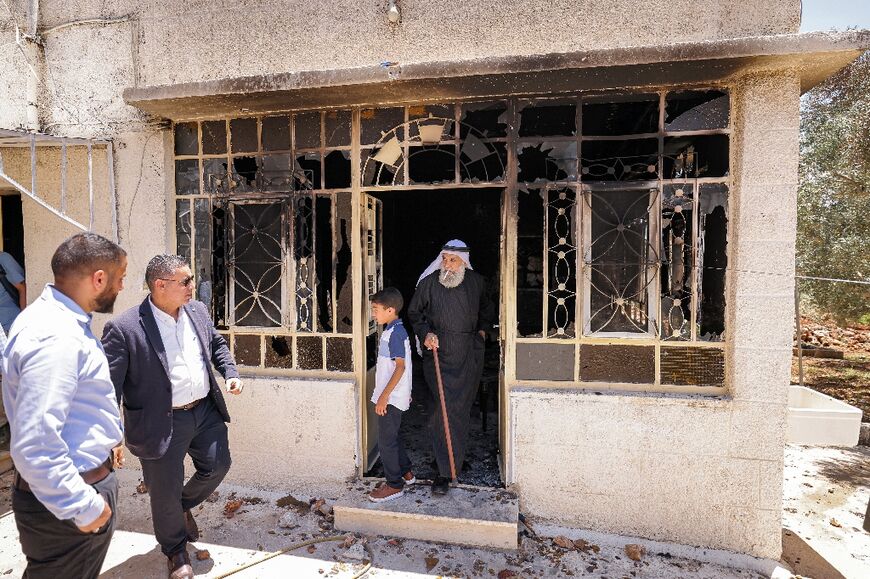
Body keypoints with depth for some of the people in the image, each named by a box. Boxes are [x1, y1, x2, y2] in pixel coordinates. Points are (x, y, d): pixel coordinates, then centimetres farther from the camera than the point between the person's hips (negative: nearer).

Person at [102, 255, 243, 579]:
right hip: (162, 424, -5)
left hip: (206, 411, 5)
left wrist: (230, 373, 1)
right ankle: (175, 549, 40)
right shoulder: (124, 329, -19)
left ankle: (184, 506, 48)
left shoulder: (198, 311, 0)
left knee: (217, 466, 16)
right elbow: (109, 386, -16)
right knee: (165, 494, 12)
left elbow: (217, 343, 15)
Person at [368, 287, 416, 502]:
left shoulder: (395, 333, -20)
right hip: (394, 396, 10)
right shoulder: (393, 330, 10)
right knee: (392, 436, 21)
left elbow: (400, 366, -25)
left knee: (386, 440, 1)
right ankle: (406, 473, 35)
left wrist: (384, 396, -25)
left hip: (391, 398, -10)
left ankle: (394, 485, 14)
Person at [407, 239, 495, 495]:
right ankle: (444, 472, 3)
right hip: (439, 353, -2)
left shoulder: (476, 281, 3)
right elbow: (414, 312, 6)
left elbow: (486, 308, 23)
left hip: (469, 354, 3)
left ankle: (457, 456, 32)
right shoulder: (429, 282, -6)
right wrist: (425, 334, -8)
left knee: (462, 407, 11)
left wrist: (483, 329, 14)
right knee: (444, 409, -6)